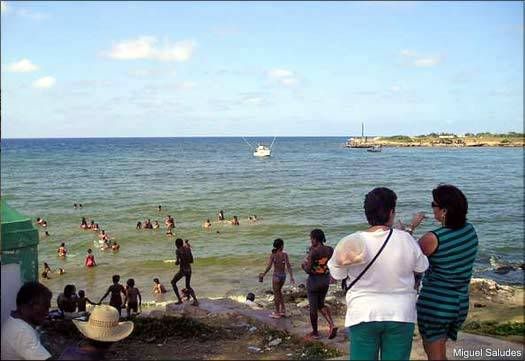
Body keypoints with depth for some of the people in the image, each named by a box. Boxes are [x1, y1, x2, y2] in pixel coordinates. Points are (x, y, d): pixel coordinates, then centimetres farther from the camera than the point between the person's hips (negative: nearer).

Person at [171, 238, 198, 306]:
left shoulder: (178, 251, -13)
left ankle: (179, 300, 15)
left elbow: (177, 262, -21)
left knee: (173, 282, 20)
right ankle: (195, 300, 0)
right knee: (188, 286, 22)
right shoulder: (188, 249, 7)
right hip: (189, 269, 6)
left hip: (182, 270, -6)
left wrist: (176, 262, 2)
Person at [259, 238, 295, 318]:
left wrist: (263, 275, -1)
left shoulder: (273, 255, -13)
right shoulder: (285, 254, -5)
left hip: (276, 276, -4)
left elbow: (268, 267, -14)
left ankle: (277, 313, 21)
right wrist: (291, 277, -3)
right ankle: (283, 310, 28)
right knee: (279, 292, 25)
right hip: (283, 275, 4)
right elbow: (288, 266, -7)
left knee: (276, 294, 10)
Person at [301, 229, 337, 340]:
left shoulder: (313, 252, -21)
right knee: (321, 304, 22)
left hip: (313, 280, -6)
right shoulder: (330, 250, -3)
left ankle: (315, 332, 23)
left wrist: (303, 266, 0)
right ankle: (332, 325, 2)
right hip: (325, 280, 6)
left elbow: (308, 270, -22)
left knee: (313, 307, 10)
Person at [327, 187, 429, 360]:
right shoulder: (405, 239, -11)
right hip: (400, 315, 1)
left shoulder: (352, 242, -11)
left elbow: (337, 274, 2)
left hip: (363, 315, 0)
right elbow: (421, 266, 8)